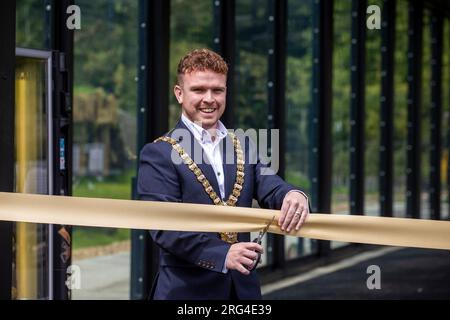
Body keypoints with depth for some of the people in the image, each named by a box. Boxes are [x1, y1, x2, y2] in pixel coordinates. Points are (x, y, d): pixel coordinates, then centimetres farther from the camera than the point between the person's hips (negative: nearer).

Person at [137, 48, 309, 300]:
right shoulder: (159, 154, -6)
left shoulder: (245, 147, 10)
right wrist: (222, 254, -26)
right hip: (186, 289, -5)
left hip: (243, 286, 5)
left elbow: (271, 189, -4)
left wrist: (293, 195, -27)